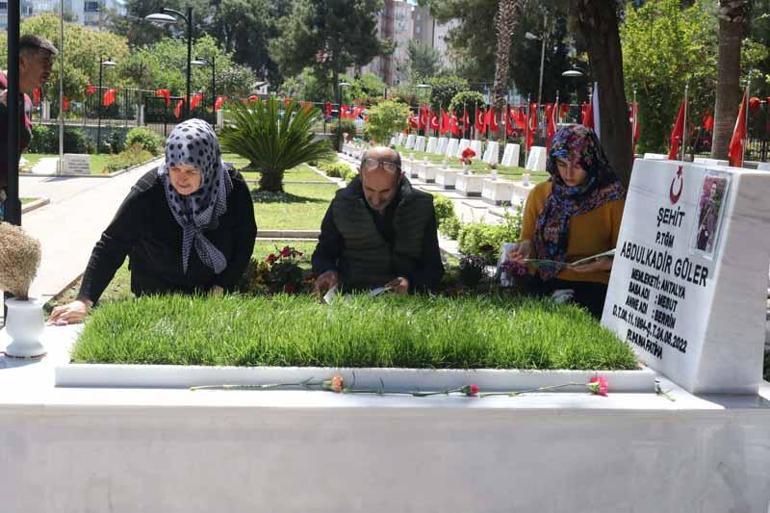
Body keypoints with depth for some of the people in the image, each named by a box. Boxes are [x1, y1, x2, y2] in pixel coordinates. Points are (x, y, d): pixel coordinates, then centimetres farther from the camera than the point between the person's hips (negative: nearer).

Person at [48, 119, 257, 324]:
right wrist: (84, 300, -29)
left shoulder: (234, 189, -20)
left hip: (213, 294, 2)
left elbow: (245, 241, -5)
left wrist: (221, 287, -11)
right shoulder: (148, 192, -26)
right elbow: (111, 245, -22)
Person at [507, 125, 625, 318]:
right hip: (542, 283, 3)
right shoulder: (539, 194, 12)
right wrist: (525, 247, -6)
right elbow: (528, 241, 18)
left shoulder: (611, 198, 2)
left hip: (592, 286, -3)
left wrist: (608, 263, -16)